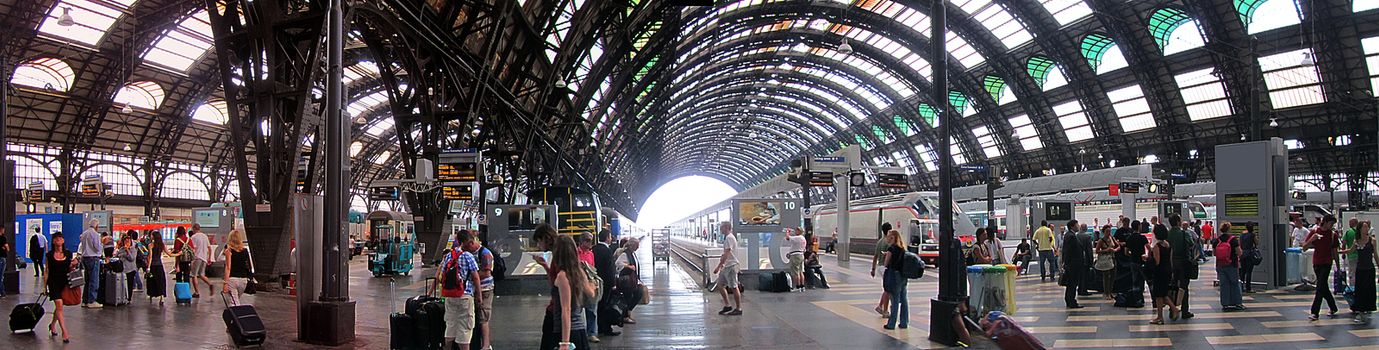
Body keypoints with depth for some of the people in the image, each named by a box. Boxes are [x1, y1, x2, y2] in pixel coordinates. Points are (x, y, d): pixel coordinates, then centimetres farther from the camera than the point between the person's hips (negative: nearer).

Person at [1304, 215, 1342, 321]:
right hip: (1316, 263, 3)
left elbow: (1334, 252, 5)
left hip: (1327, 263, -3)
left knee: (1320, 287, -11)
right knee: (1324, 288, 12)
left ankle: (1315, 312, -13)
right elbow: (1304, 246, 1)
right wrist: (1311, 239, -18)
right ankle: (1333, 308, 29)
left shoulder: (1333, 234, 0)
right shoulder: (1314, 232, 2)